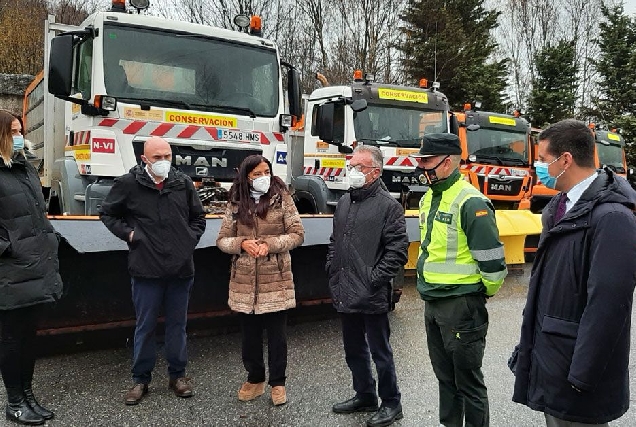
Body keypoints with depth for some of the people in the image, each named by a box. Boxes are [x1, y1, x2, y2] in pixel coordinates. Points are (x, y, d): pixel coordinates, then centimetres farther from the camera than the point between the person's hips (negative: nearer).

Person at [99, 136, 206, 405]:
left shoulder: (183, 183, 4)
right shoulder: (128, 183, -3)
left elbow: (198, 217, 16)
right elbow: (107, 214, 9)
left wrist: (191, 239, 4)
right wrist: (129, 234, -3)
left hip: (181, 268, 2)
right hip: (146, 269, -2)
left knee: (177, 324, 13)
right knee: (145, 326, 9)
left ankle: (177, 375, 27)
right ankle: (141, 378, 25)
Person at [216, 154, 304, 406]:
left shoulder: (281, 198, -4)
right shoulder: (236, 203, 2)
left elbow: (297, 234, -5)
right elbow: (222, 240, 4)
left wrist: (270, 244, -18)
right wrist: (242, 243, -16)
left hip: (276, 280, -2)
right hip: (245, 281, 2)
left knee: (277, 333, 8)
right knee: (250, 334, 14)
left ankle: (277, 382, 26)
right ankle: (255, 379, 33)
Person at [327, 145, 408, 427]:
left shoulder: (388, 205, -10)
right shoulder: (344, 202, 12)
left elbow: (398, 250, -14)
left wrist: (376, 278, -17)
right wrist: (331, 269, 10)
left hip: (372, 296, -7)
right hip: (344, 294, 7)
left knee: (379, 351, 7)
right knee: (354, 350, 20)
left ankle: (391, 403, 25)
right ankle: (365, 396, 38)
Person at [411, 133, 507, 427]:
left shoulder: (470, 202, -19)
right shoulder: (428, 199, 10)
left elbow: (491, 259, -18)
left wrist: (487, 292, -4)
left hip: (461, 305, -9)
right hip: (432, 302, 9)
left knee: (468, 381, 6)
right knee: (445, 376, 21)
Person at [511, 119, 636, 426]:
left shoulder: (611, 217, -22)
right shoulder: (560, 206, 7)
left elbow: (608, 304, -24)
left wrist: (582, 377, -20)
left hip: (574, 362, -8)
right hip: (548, 351, 8)